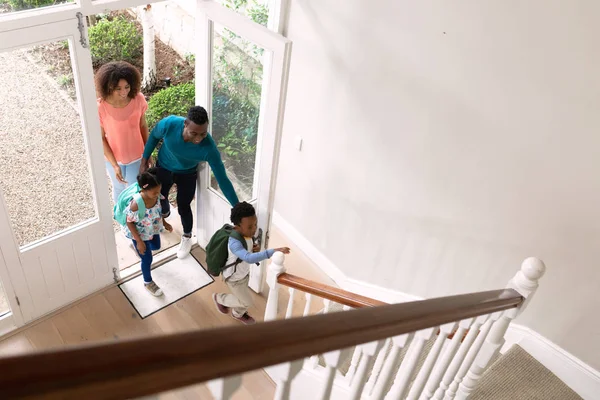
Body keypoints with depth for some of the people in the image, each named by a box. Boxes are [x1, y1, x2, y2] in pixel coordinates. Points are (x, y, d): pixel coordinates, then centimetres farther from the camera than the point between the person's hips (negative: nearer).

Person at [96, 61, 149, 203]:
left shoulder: (138, 99, -22)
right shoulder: (100, 107, -28)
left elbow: (143, 126, -5)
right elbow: (101, 138, -16)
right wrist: (114, 165, -20)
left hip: (136, 156, 1)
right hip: (113, 157, -1)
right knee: (119, 189, 24)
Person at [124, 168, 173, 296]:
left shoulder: (156, 196, -22)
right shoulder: (136, 204, -40)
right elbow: (129, 222, -25)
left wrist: (164, 223, 8)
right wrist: (139, 241, -21)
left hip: (153, 229, 6)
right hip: (140, 234, -6)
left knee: (156, 247, 31)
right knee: (147, 259, 11)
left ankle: (137, 247, 63)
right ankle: (148, 282, 40)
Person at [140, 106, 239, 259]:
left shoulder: (209, 147, -39)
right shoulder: (169, 124, -37)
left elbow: (222, 179, -31)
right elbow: (154, 137, -12)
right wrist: (144, 161, -2)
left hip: (187, 174, -2)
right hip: (163, 168, 2)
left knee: (183, 207, 9)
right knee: (159, 198, 23)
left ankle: (187, 237, 41)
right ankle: (165, 213, 61)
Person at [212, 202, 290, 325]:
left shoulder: (246, 233, -16)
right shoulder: (234, 243, -42)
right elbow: (249, 258, -56)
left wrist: (255, 248, -18)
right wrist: (273, 251, -62)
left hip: (244, 273, 7)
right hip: (234, 278, -7)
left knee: (242, 298, 29)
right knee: (246, 302, 12)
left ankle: (238, 314, 60)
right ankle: (219, 298, 35)